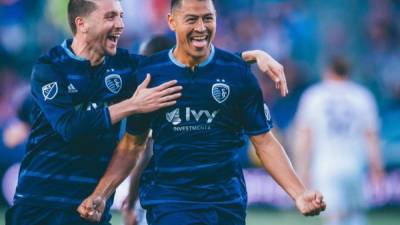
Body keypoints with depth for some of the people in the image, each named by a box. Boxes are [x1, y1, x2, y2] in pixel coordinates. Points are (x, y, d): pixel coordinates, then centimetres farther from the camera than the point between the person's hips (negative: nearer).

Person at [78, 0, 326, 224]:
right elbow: (133, 144, 8)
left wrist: (299, 193, -9)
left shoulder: (237, 73, 0)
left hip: (227, 200, 1)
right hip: (168, 199, -1)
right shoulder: (150, 73, 1)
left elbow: (264, 141, 3)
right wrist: (100, 195, -3)